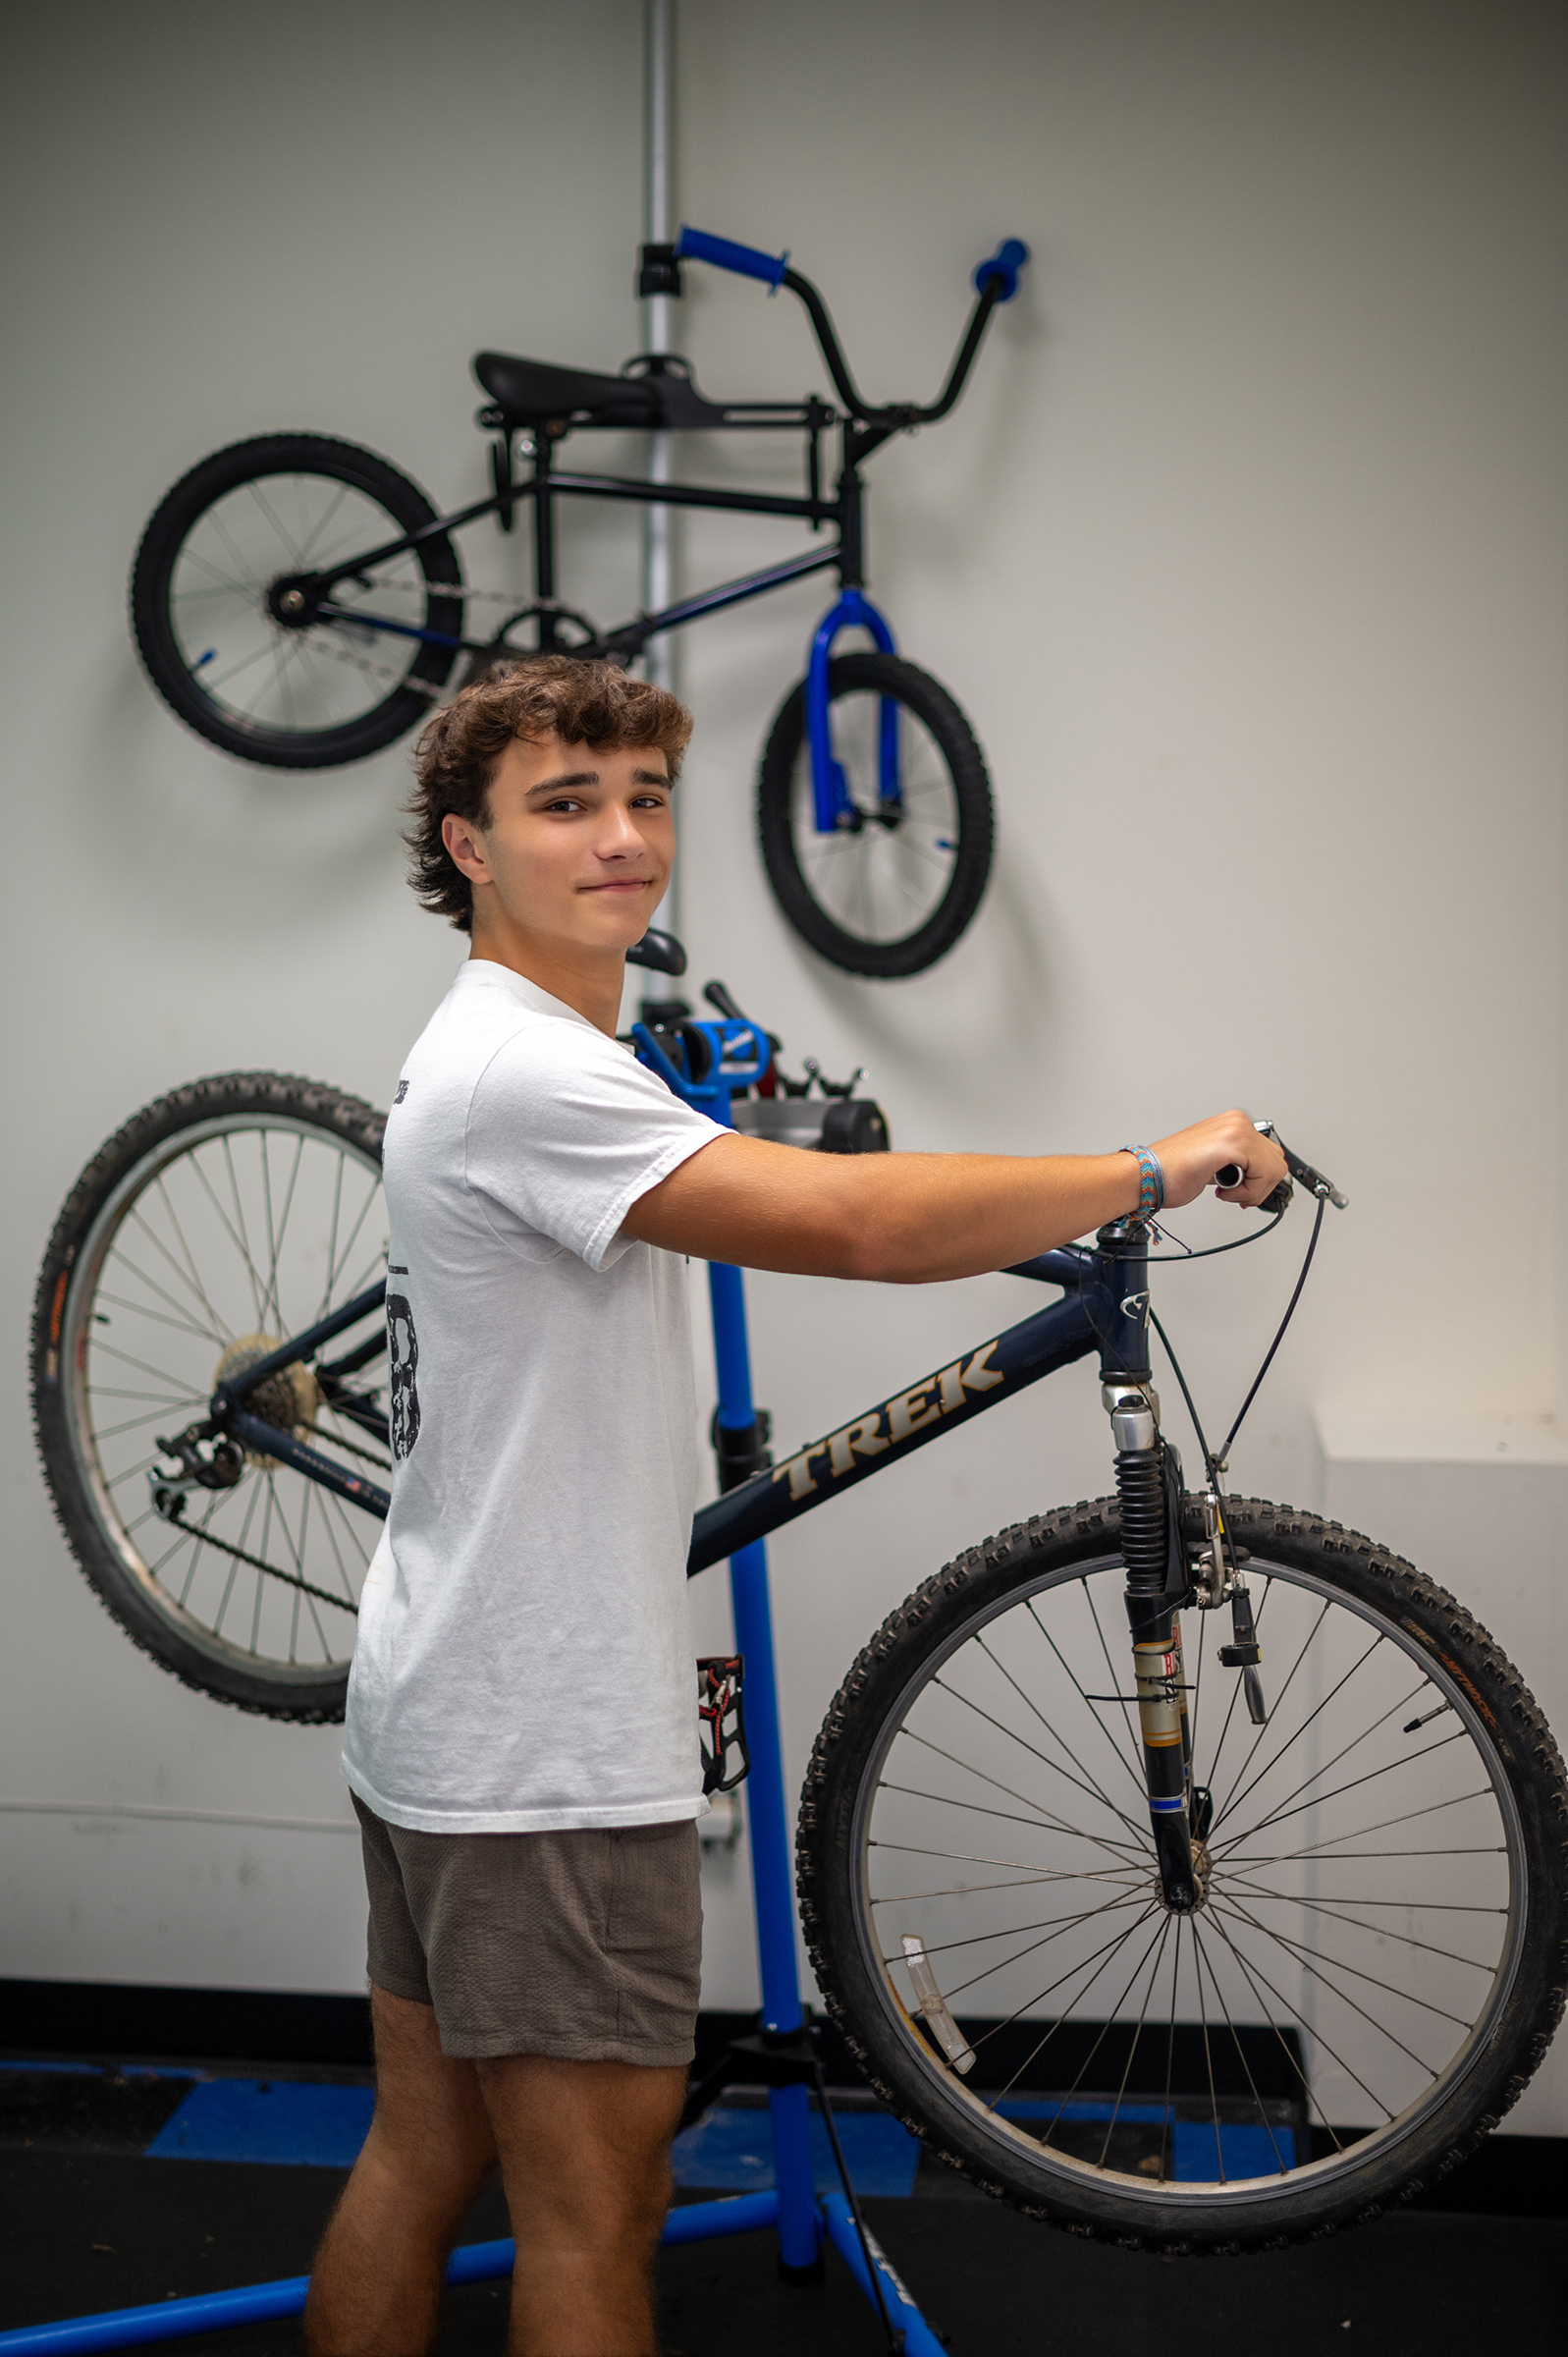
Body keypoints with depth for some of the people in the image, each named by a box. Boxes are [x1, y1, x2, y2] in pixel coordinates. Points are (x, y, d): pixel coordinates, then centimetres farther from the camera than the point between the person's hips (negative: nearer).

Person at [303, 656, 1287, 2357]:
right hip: (543, 1753, -11)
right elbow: (855, 1223, -31)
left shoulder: (501, 1058, 16)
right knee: (599, 2210, 0)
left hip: (448, 1710, 11)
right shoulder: (520, 1072, -20)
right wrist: (1157, 1168, -20)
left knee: (420, 2162, 18)